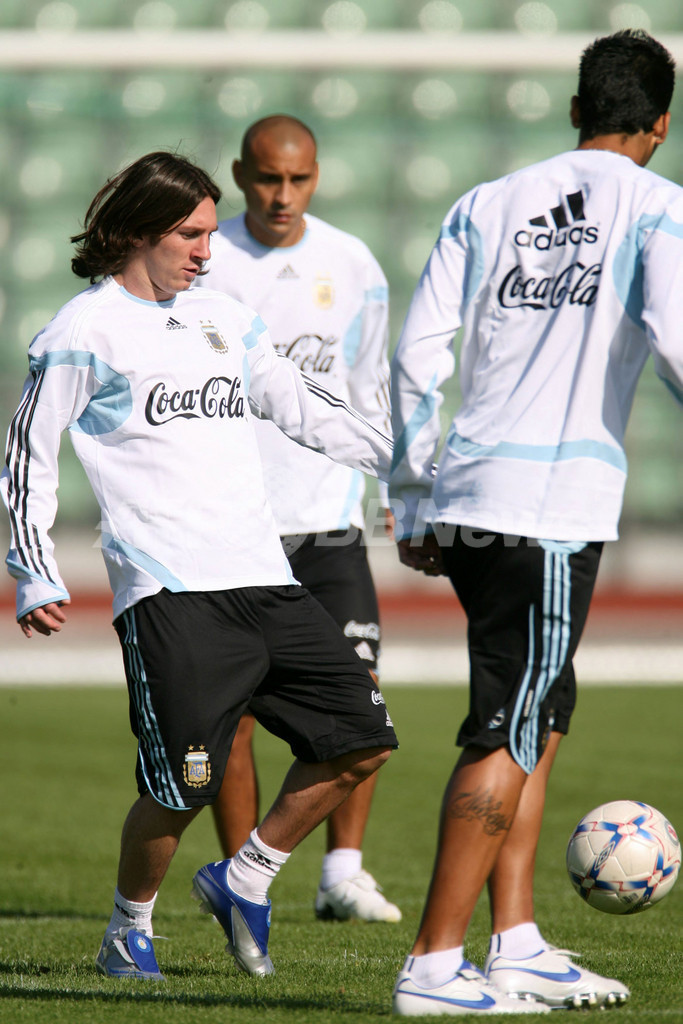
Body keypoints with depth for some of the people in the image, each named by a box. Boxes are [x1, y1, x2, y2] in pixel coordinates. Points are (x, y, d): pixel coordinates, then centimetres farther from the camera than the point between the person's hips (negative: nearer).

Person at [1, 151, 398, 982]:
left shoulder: (225, 321, 19)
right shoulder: (85, 331, 1)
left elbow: (304, 408, 27)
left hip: (262, 578, 7)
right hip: (167, 592, -7)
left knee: (360, 737, 0)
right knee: (181, 786, -11)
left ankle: (244, 880, 16)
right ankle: (128, 931, 14)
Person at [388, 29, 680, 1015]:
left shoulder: (487, 204, 15)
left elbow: (417, 356, 9)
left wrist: (414, 505, 14)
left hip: (463, 498, 6)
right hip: (557, 503, -6)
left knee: (541, 710, 18)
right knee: (510, 731, -4)